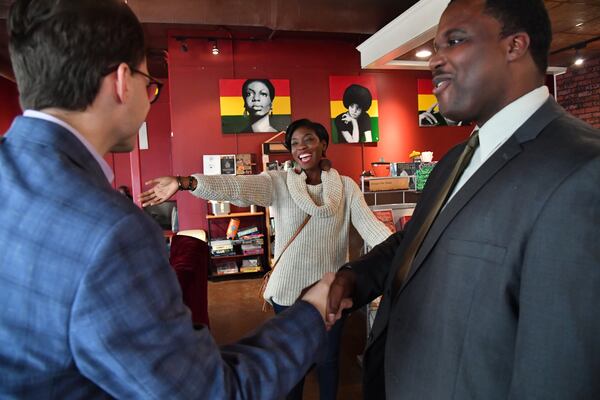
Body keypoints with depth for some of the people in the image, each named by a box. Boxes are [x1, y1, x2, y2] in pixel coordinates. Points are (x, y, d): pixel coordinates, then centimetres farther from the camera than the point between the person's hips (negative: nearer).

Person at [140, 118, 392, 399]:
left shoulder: (346, 187, -3)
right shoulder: (277, 182, -7)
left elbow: (371, 227, -11)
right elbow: (234, 186, -23)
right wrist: (184, 183, -39)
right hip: (289, 290, 0)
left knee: (329, 358, 20)